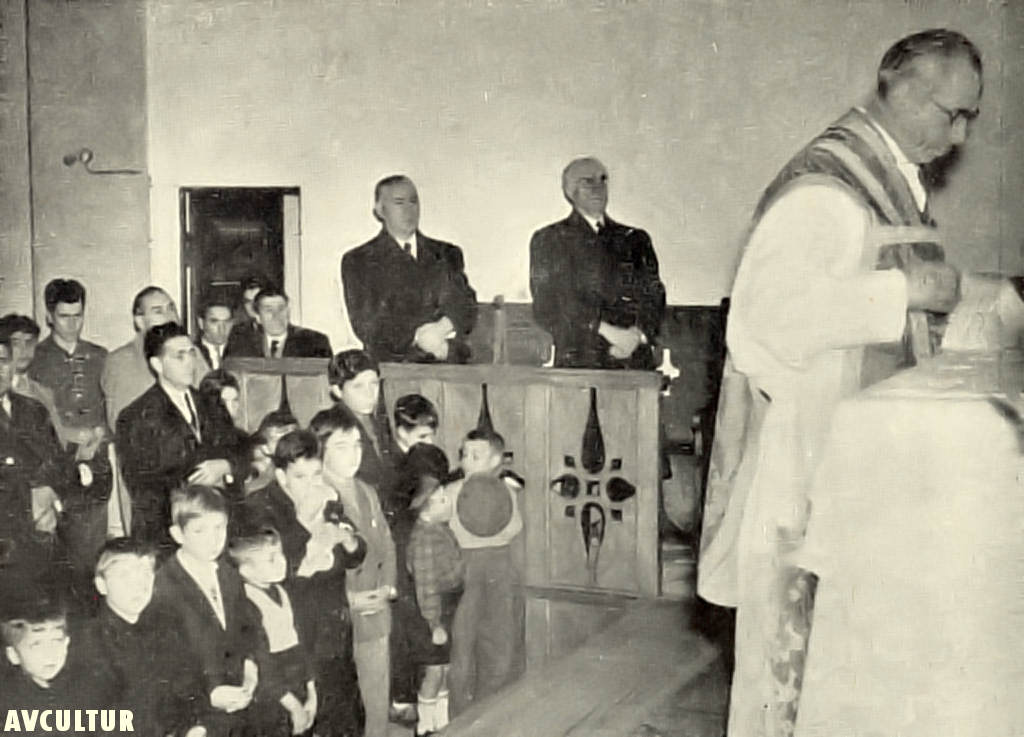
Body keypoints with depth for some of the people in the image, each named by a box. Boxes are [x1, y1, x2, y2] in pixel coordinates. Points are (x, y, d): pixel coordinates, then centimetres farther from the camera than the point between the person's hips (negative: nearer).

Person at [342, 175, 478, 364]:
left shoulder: (447, 254, 19)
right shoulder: (357, 261, 9)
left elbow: (467, 308, 8)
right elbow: (366, 325, -1)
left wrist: (442, 327, -13)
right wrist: (417, 337, -15)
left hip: (449, 365, 2)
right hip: (389, 366, -1)